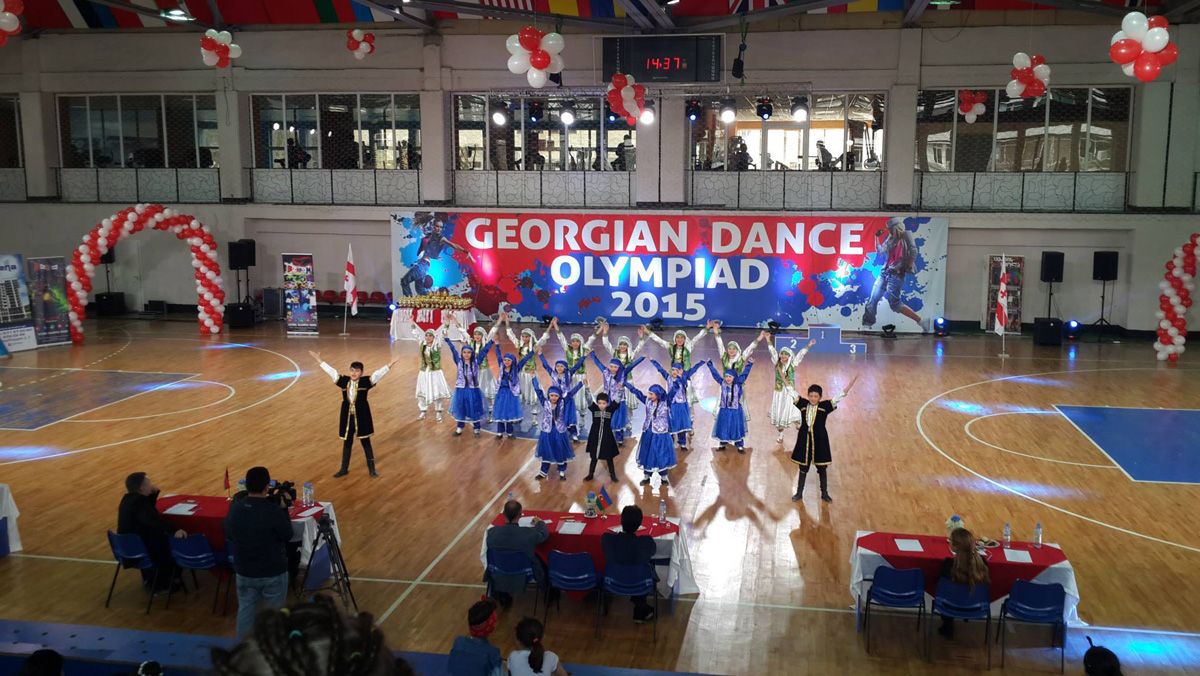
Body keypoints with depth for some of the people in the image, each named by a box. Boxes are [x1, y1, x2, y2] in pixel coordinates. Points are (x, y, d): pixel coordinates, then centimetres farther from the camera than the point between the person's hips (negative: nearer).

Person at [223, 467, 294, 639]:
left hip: (244, 571, 4)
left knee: (245, 611, 17)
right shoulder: (273, 511, -24)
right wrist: (283, 509, -2)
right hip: (273, 572, -4)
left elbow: (228, 534, 7)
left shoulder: (235, 507, -9)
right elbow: (287, 535, -9)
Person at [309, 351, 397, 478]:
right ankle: (344, 469, 27)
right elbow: (331, 371, 3)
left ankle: (371, 469, 18)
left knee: (366, 443, 8)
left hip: (362, 417, -3)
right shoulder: (344, 381, -1)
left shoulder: (365, 382, -9)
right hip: (347, 417, 3)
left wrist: (389, 365, -31)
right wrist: (319, 360, 6)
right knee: (347, 443, 15)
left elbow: (378, 374, -19)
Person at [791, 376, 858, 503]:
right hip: (804, 441, 1)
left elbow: (838, 398, -14)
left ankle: (824, 493, 28)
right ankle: (799, 493, 27)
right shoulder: (803, 405, -4)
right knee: (803, 468, 14)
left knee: (822, 469, 12)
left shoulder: (824, 406, -8)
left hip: (820, 441, -1)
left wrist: (847, 389, -26)